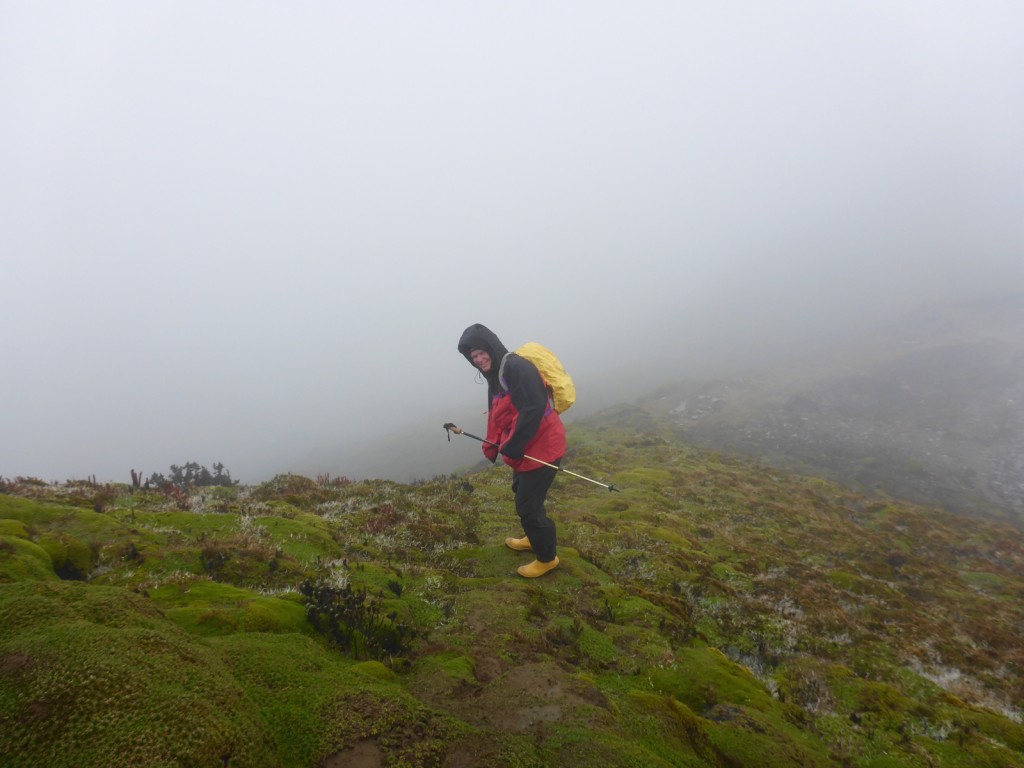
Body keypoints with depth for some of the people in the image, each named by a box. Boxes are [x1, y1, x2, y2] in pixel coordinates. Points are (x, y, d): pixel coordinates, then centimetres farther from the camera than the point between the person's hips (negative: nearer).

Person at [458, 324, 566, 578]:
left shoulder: (517, 367, -22)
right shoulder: (495, 375, 11)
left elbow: (533, 409, -30)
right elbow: (496, 414, 17)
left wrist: (513, 445, -26)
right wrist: (492, 444, 6)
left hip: (541, 447, -10)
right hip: (526, 448, 11)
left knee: (528, 505, -1)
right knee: (521, 491, 27)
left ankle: (547, 557, 20)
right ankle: (534, 538, 51)